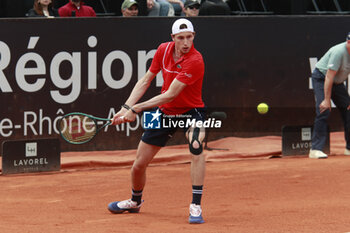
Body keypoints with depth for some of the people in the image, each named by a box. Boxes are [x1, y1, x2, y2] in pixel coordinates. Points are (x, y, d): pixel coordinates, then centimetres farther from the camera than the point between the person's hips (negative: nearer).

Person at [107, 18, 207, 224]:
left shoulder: (195, 61, -27)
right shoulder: (164, 50, -7)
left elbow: (170, 95, -27)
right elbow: (146, 81, 5)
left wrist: (137, 108, -24)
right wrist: (127, 108, -5)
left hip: (190, 111, -5)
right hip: (165, 112, 5)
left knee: (196, 146, -37)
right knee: (139, 164, 8)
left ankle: (196, 207, -33)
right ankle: (135, 201, 41)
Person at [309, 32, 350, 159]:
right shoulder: (339, 52, -31)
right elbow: (329, 77, -31)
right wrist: (326, 100, -32)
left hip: (337, 82, 8)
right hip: (321, 78, -8)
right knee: (323, 111, -21)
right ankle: (315, 149, -24)